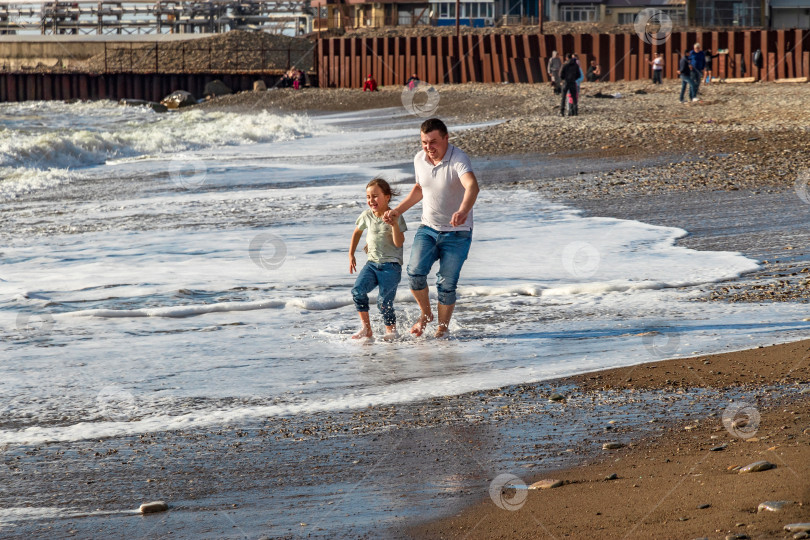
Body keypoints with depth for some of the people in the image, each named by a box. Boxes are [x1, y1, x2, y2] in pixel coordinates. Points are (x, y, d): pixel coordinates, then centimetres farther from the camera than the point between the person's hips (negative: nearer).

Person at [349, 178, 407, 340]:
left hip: (391, 265, -4)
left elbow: (399, 243, -16)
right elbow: (357, 231, 26)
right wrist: (351, 255, 26)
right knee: (358, 290, -19)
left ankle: (391, 330, 10)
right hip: (372, 263, 4)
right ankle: (366, 328, -10)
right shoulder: (367, 216, 6)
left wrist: (394, 225, -29)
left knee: (384, 301, -14)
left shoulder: (395, 217, -7)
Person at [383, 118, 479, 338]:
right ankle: (425, 314, 10)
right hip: (428, 228, 4)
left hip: (457, 233, -4)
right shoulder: (419, 159, -1)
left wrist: (463, 211, -60)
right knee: (415, 272, -15)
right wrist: (398, 210, 11)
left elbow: (472, 186, -41)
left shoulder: (458, 159, -22)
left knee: (446, 284, -5)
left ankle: (443, 329, 15)